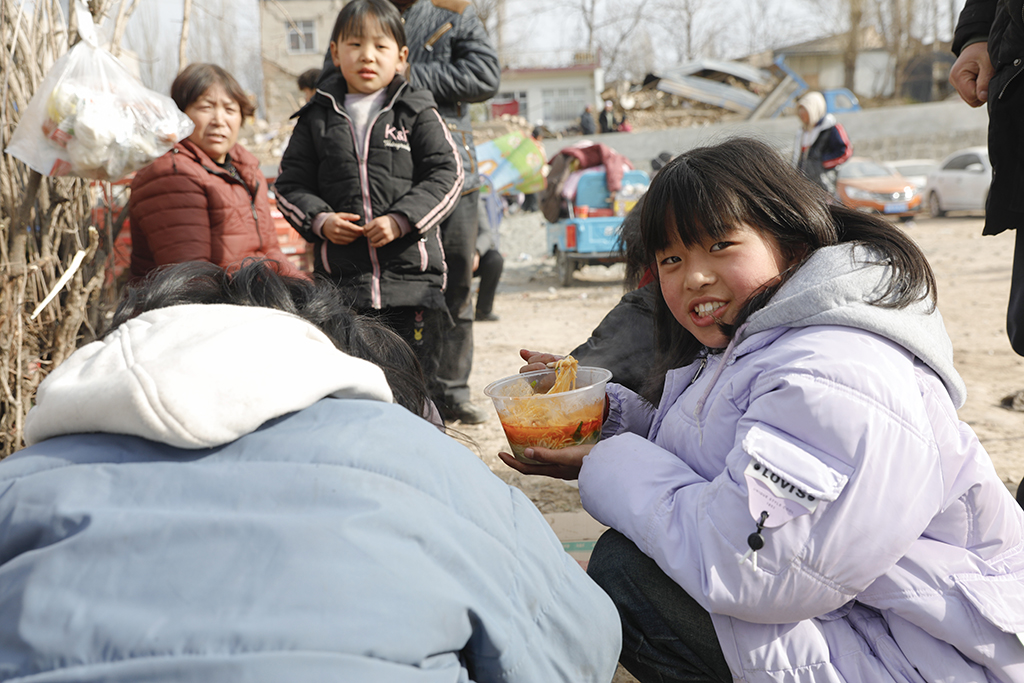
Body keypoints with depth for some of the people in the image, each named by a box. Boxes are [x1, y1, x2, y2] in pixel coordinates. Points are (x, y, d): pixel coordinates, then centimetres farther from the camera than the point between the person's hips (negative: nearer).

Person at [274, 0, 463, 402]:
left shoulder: (417, 114, 4)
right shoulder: (317, 118, 9)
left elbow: (446, 175, -1)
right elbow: (290, 184, 11)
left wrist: (401, 220, -13)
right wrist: (320, 220, -8)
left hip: (412, 276, -1)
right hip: (340, 278, 2)